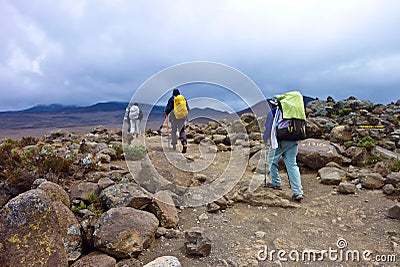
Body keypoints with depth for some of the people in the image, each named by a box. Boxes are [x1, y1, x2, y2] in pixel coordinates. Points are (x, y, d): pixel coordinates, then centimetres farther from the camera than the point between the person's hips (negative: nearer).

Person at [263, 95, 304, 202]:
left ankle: (276, 183, 21)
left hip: (279, 141, -5)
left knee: (272, 161, 15)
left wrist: (265, 139, 18)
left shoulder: (272, 112, 2)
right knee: (292, 165, 3)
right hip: (293, 141, 5)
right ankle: (298, 192, -2)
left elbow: (268, 128, 2)